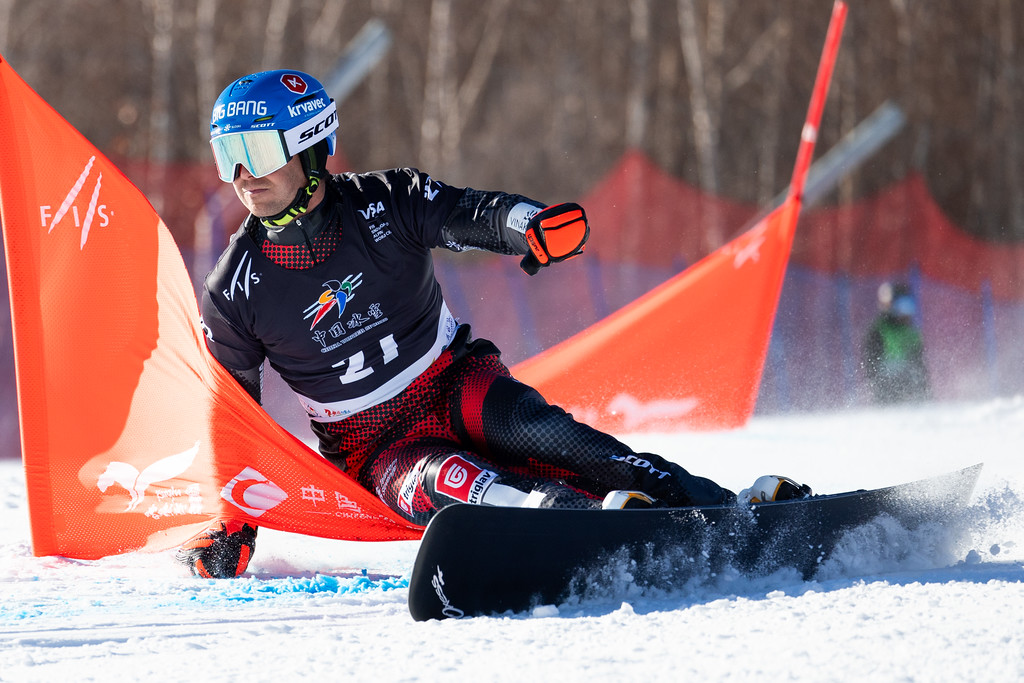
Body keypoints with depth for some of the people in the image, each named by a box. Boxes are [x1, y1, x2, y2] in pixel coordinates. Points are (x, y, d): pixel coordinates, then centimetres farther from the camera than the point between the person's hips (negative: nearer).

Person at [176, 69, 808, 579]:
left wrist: (532, 223, -47)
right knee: (438, 485, -34)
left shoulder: (383, 203, -6)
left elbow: (473, 213, -23)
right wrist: (231, 527, 1)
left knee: (532, 427, -31)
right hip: (377, 446, 0)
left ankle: (721, 509, -37)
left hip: (456, 382, 0)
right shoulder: (235, 290, -4)